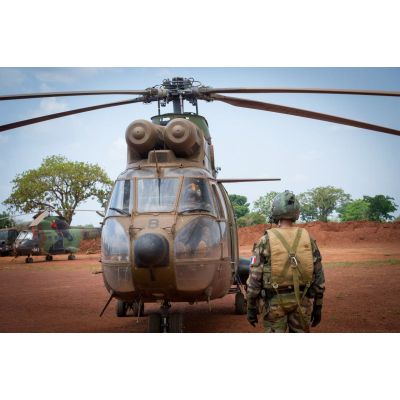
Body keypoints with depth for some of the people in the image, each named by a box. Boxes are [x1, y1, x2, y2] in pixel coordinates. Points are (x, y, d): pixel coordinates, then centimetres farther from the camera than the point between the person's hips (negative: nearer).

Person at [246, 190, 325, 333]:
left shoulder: (265, 242, -9)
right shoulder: (308, 239, -1)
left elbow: (254, 279, -9)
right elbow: (319, 278, 2)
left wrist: (251, 308, 1)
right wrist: (317, 306, 11)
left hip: (275, 302, -3)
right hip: (302, 302, 3)